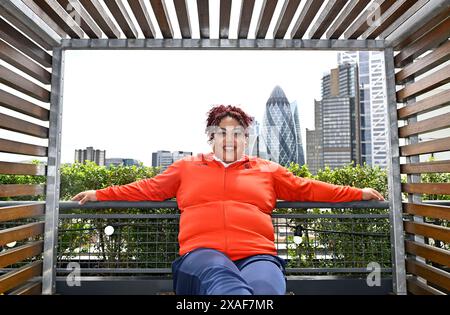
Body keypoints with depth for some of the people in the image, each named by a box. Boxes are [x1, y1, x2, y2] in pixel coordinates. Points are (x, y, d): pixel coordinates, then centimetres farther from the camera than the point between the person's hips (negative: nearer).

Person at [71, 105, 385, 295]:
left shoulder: (268, 169, 25)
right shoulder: (187, 167, 24)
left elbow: (307, 188, 28)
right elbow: (148, 188, 28)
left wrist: (358, 193, 27)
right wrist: (100, 194, 24)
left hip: (258, 254, 2)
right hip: (202, 252, -1)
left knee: (265, 287, -36)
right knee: (222, 280, -38)